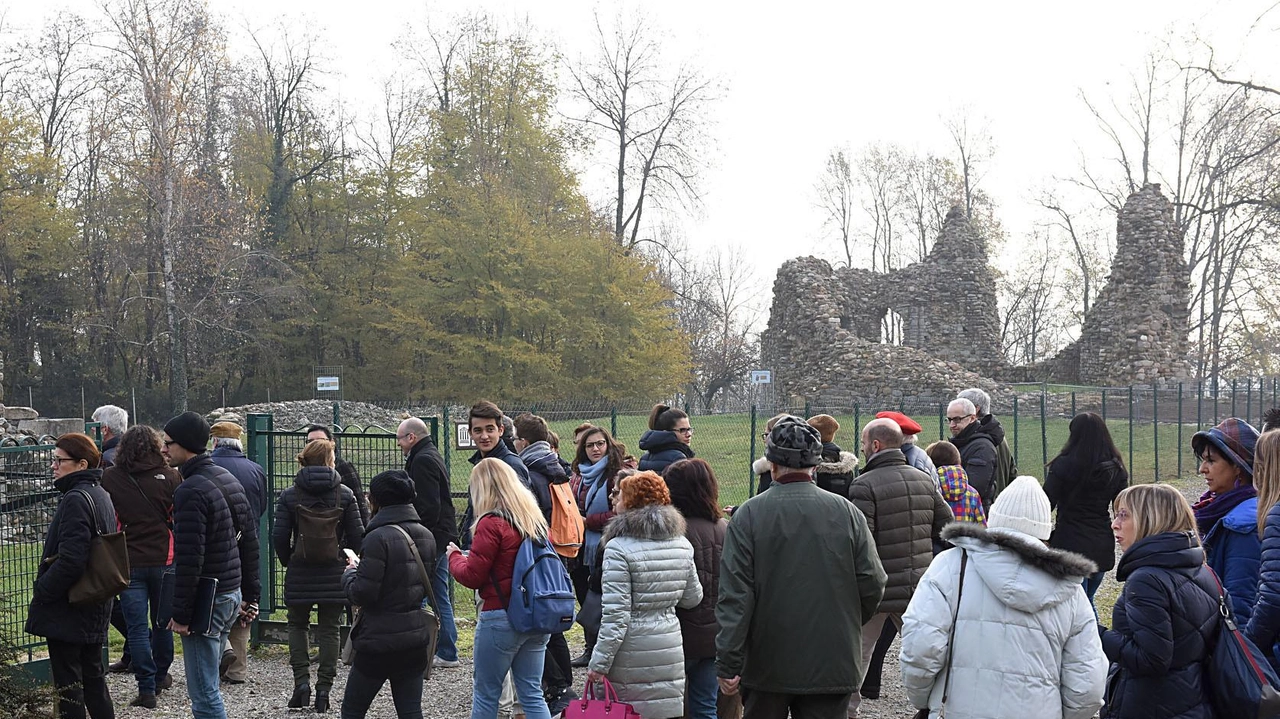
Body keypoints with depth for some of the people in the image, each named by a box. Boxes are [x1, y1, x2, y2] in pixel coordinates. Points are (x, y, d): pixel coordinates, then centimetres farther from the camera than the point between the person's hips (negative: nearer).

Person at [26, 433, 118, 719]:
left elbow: (70, 560, -26)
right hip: (95, 606, 9)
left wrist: (42, 591, -13)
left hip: (67, 609, -9)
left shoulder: (75, 499, -20)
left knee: (67, 680, -1)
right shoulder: (100, 494, 10)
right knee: (92, 674, 18)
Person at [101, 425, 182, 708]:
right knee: (162, 622, 18)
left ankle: (147, 688, 1)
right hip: (164, 560, 1)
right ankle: (161, 676, 32)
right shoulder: (170, 476, -7)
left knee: (138, 627, 4)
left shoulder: (109, 478, -5)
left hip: (129, 563, -1)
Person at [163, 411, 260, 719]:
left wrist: (181, 614, -16)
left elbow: (189, 558, -21)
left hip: (205, 601, -9)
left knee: (204, 694, -5)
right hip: (232, 595, 9)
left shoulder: (190, 491, -17)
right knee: (207, 685, 18)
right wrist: (250, 595, 19)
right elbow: (250, 541, 15)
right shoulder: (229, 479, 12)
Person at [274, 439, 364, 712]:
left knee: (297, 625, 16)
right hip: (334, 574, 0)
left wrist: (288, 562, 10)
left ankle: (301, 680, 3)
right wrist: (349, 559, 14)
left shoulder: (289, 495, -3)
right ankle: (324, 688, 7)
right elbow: (357, 535, -3)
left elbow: (279, 536, -6)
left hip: (300, 573, 0)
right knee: (329, 629, 8)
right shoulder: (345, 495, -3)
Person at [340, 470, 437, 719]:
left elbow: (362, 594, -20)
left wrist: (350, 573, 1)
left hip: (379, 643, -7)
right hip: (415, 638, 7)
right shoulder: (426, 536, 7)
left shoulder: (379, 538, -17)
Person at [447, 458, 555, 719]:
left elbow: (472, 576, -12)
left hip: (501, 618, -6)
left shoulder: (491, 524, -14)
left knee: (485, 694, 8)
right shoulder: (536, 519, 7)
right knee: (532, 694, 10)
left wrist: (453, 556, 8)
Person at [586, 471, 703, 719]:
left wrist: (599, 663, -12)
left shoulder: (619, 548, -13)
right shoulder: (682, 545, 5)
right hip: (670, 649, 6)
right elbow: (693, 598, 15)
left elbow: (615, 615, -16)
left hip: (631, 655, -5)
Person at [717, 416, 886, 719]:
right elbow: (873, 585, -1)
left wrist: (727, 664, -9)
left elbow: (735, 594, -12)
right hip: (832, 667, 1)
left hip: (767, 666, -1)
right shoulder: (846, 512, -4)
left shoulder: (749, 515, -9)